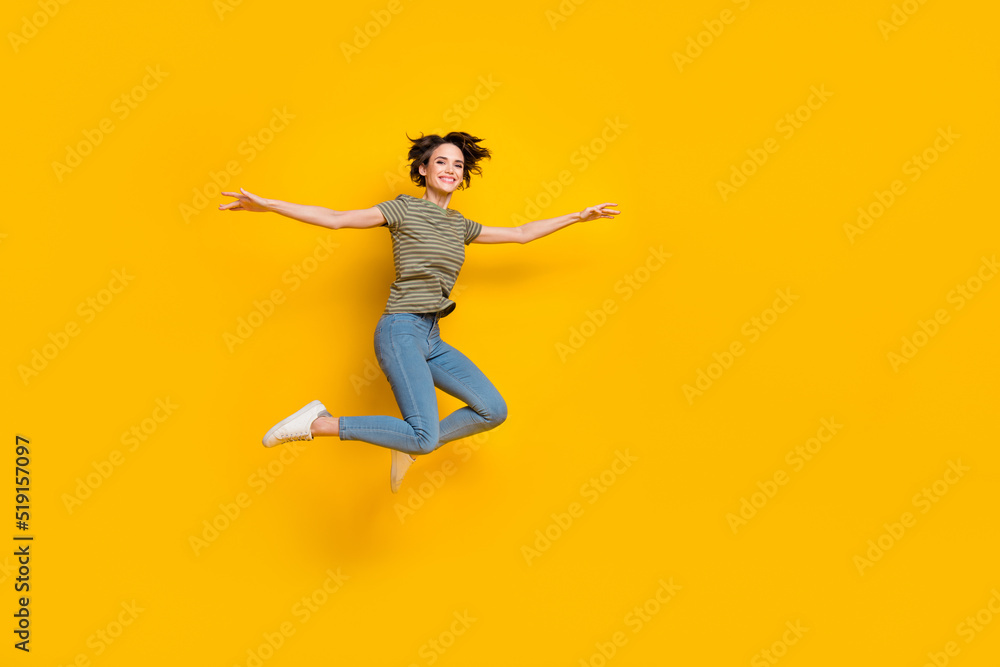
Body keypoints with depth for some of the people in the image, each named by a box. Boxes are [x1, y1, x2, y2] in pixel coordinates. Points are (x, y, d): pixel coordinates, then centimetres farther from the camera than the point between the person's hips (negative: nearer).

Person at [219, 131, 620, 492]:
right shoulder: (404, 209, 0)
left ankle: (410, 445, 14)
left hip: (433, 339, 7)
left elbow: (520, 234, 24)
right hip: (401, 331, -7)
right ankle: (317, 425, -7)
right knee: (426, 437, -20)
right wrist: (267, 204, -13)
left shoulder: (460, 226, 18)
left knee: (494, 411, -1)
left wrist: (577, 216, 24)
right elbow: (335, 219, -6)